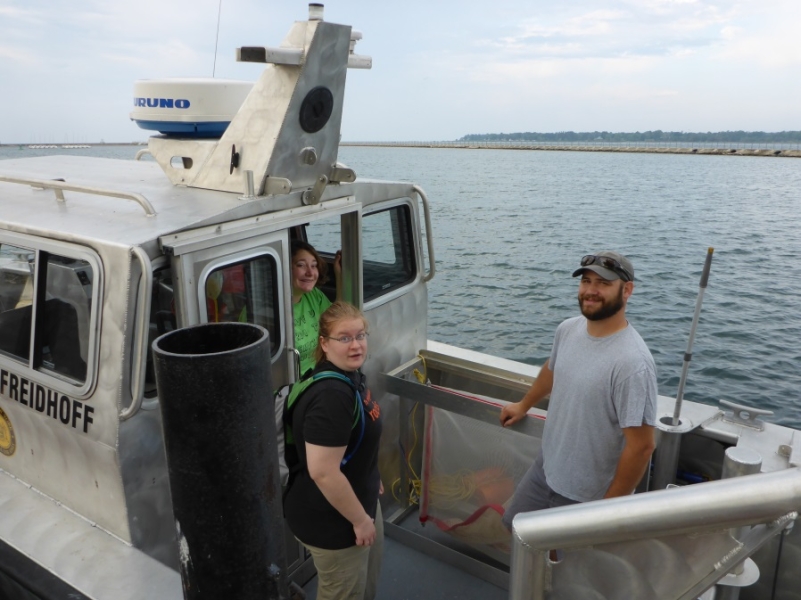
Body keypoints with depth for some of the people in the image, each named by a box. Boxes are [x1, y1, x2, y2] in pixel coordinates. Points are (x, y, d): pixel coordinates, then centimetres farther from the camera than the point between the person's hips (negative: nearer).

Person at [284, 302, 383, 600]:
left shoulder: (351, 374, -1)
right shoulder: (331, 396, -33)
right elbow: (323, 472, -34)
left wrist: (371, 477, 22)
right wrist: (360, 519, -23)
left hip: (361, 499, 9)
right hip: (331, 519, -9)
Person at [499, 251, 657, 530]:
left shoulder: (632, 363, -29)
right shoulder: (567, 329, -5)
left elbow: (641, 446, -25)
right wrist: (524, 405, 31)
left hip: (588, 496, -7)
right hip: (546, 467, 7)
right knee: (514, 524, 24)